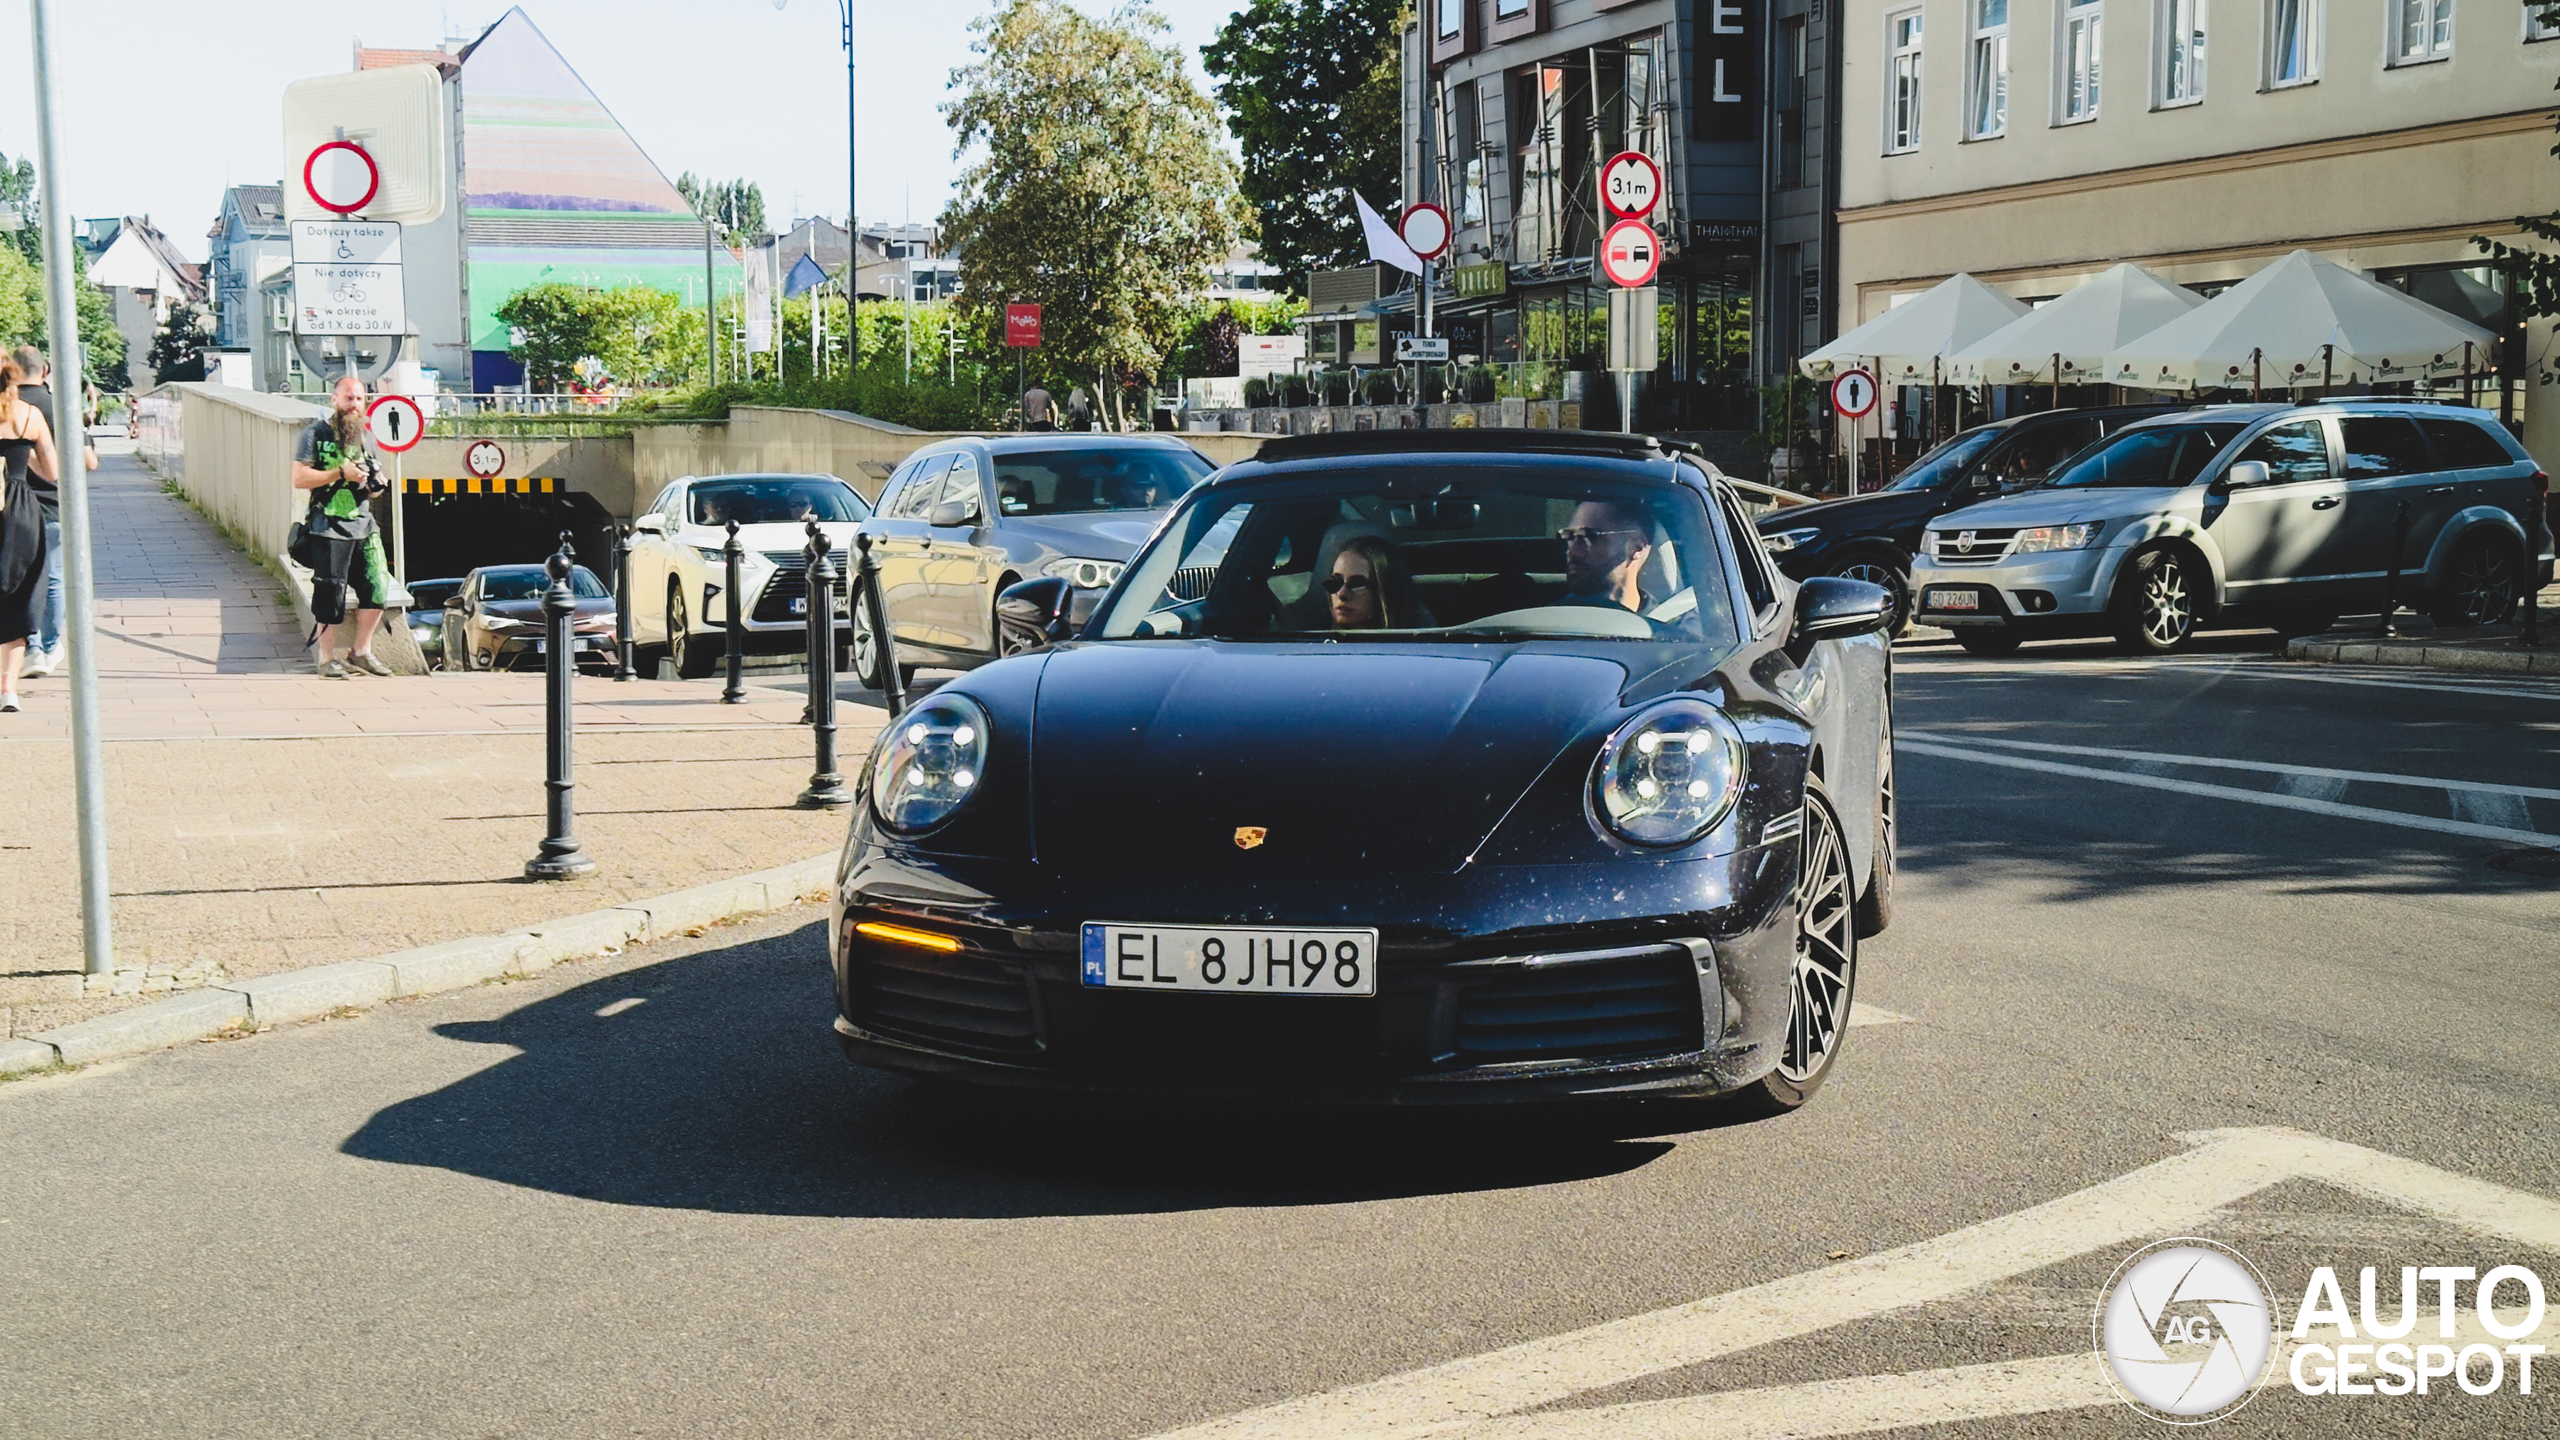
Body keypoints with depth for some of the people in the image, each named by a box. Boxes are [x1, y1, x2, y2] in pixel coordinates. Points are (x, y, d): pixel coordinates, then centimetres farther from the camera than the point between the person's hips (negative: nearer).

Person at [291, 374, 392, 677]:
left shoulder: (365, 434, 16)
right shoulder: (315, 433, -4)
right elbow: (299, 478, -12)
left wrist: (375, 486, 2)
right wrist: (340, 473, -18)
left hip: (364, 524, 6)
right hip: (329, 527, -6)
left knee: (377, 588, 0)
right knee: (330, 595, 0)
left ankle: (361, 652, 15)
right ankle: (326, 658, 13)